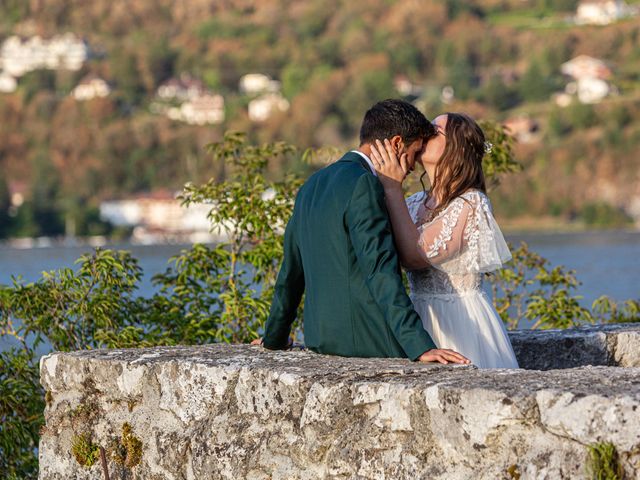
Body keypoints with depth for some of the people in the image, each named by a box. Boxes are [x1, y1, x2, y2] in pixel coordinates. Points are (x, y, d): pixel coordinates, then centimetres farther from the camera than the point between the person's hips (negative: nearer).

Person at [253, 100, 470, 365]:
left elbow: (291, 271, 24)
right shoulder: (362, 185, -11)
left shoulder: (313, 185, 15)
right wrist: (420, 346, -25)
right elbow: (380, 270, -20)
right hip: (366, 341, -9)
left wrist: (274, 337, 34)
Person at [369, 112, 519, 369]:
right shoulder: (415, 203, 11)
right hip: (421, 317, 7)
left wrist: (393, 187, -18)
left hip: (460, 320, -6)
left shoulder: (471, 203, -12)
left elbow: (414, 256, -21)